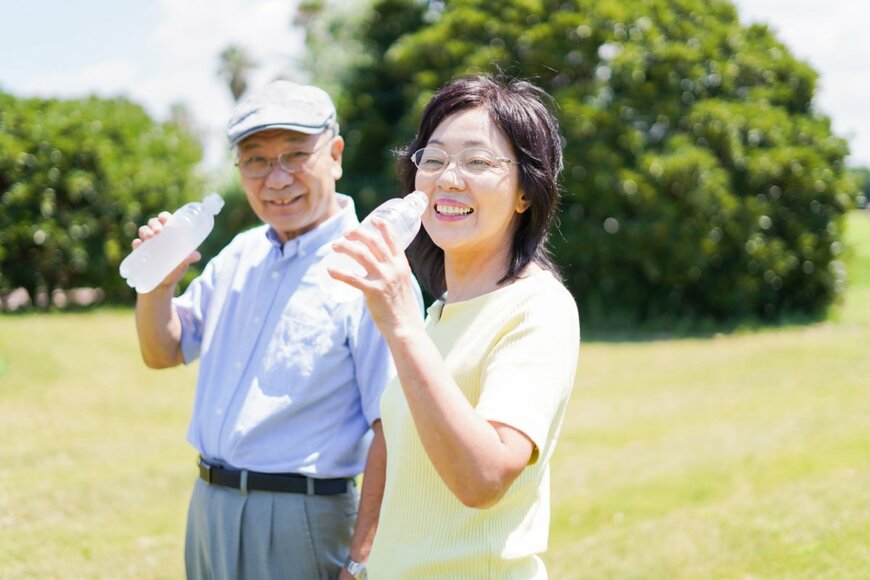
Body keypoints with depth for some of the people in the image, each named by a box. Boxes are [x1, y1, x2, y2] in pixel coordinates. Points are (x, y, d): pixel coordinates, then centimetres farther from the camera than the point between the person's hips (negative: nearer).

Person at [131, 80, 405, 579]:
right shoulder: (240, 255, 8)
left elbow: (391, 432, -18)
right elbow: (163, 352, 16)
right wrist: (158, 281, -4)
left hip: (301, 522, -7)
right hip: (209, 507, 7)